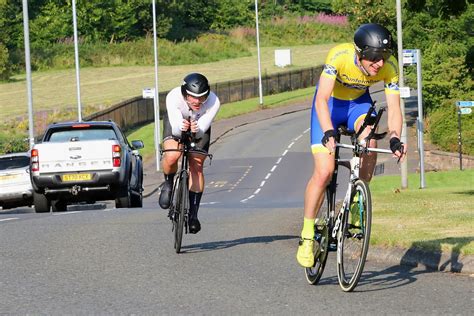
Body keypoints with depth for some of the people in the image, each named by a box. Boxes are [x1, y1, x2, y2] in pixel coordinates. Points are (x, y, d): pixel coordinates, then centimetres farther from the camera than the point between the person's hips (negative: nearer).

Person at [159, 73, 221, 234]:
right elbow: (174, 129, -40)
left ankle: (193, 213, 1)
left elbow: (202, 129, -37)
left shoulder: (213, 102, -36)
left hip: (200, 124, 1)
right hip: (176, 120, -1)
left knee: (197, 166, -8)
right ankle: (168, 184, 5)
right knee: (172, 156, -27)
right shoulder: (173, 97, -38)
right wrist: (181, 128, -63)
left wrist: (196, 130, -60)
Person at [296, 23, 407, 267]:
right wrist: (328, 134, -56)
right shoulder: (339, 56, -36)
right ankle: (307, 236, 1)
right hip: (330, 103, -3)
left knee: (370, 145, -29)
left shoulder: (389, 66, -27)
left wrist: (395, 139, -46)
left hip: (359, 102, 3)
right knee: (324, 172, -14)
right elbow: (321, 100, -41)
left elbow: (394, 108, -28)